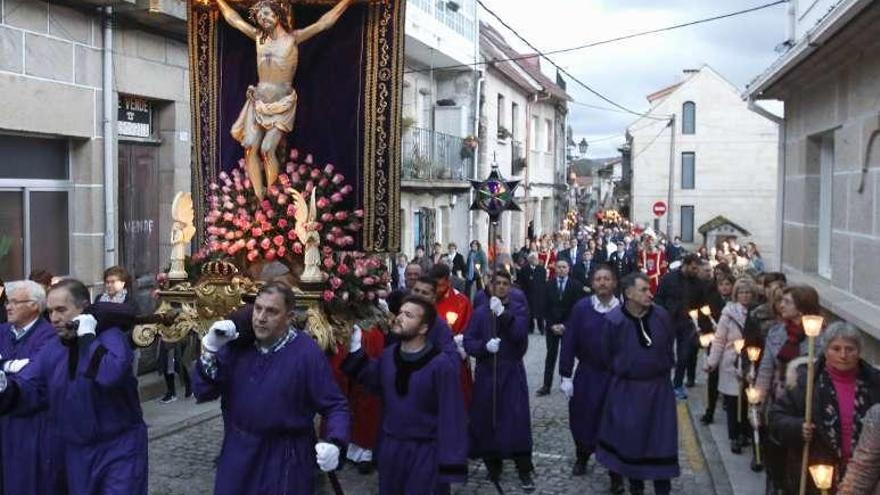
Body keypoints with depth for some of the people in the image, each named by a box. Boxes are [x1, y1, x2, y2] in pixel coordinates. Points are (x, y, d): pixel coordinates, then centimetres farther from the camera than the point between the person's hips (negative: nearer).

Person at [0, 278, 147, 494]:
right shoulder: (52, 349, 6)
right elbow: (28, 388, 0)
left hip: (119, 448, -6)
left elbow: (111, 374, -33)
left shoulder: (111, 336, -13)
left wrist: (87, 337, -23)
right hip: (77, 452, 6)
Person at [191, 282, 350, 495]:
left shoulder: (308, 353, -16)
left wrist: (334, 444, -30)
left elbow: (335, 406, -12)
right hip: (238, 454, 4)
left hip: (285, 459, -4)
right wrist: (210, 350, -19)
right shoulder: (237, 343, -3)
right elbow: (202, 393, -4)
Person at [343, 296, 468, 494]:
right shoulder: (387, 355, -2)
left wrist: (451, 465, -22)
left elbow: (452, 416, -20)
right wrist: (355, 350, 2)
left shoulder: (441, 365, -20)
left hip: (426, 451, -6)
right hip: (390, 447, 6)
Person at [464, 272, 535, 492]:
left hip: (512, 373, -2)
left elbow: (519, 334, -15)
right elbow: (468, 342, 1)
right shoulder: (480, 312, 8)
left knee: (517, 420, -7)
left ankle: (524, 471, 3)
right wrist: (484, 345, -18)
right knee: (486, 420, 3)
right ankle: (493, 466, 20)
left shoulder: (519, 310, 4)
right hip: (486, 374, 2)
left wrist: (503, 314, -26)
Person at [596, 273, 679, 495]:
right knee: (630, 438, 7)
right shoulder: (613, 320, -17)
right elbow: (607, 356, -2)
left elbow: (669, 345, 9)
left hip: (659, 387, 2)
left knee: (661, 437, 5)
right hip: (626, 389, -2)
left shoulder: (661, 315, -9)